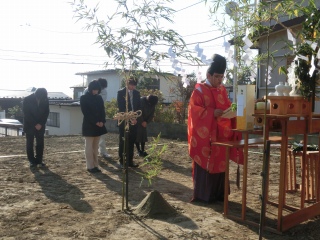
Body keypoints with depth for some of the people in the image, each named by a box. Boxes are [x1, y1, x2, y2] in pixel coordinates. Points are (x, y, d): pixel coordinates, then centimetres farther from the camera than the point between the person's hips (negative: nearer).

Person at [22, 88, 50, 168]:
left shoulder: (45, 100, -6)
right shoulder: (27, 100, -14)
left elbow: (46, 112, 0)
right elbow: (26, 114, -13)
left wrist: (41, 124, -10)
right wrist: (35, 124, -16)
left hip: (40, 125, 3)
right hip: (30, 125, -2)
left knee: (40, 143, 1)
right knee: (30, 143, -1)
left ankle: (39, 160, 9)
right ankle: (32, 160, 5)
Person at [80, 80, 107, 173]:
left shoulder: (99, 98, 10)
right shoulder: (84, 98, -5)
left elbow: (102, 110, 8)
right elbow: (86, 113, -11)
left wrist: (102, 121, -9)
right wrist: (95, 122, -16)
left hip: (99, 125, 5)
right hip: (89, 125, -5)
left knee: (95, 146, 8)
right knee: (89, 146, -2)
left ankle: (95, 165, 13)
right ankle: (90, 166, 3)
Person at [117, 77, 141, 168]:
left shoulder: (137, 93, 9)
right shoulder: (121, 92, -5)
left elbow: (139, 106, 10)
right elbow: (120, 107, -11)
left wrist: (135, 118, -5)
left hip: (134, 120, 4)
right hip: (124, 121, -4)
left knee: (131, 142, 7)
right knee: (123, 142, 3)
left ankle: (130, 161, 15)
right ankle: (122, 161, 11)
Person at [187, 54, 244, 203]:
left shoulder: (222, 90, 13)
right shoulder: (200, 90, -6)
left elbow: (227, 107, 20)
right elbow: (193, 109, -14)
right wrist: (212, 113, -24)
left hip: (220, 134, 6)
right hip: (205, 134, -6)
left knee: (219, 162, 10)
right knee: (205, 163, -2)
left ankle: (218, 193, 20)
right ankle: (202, 195, 7)